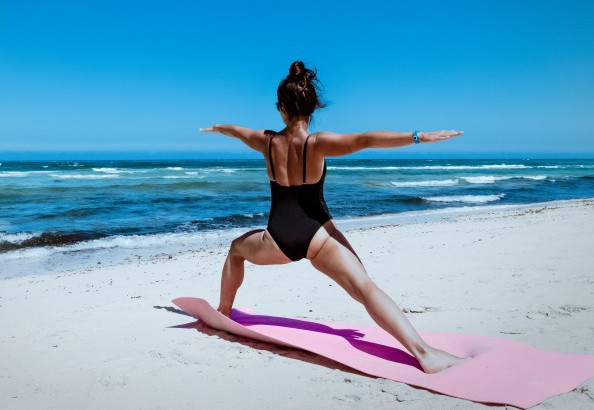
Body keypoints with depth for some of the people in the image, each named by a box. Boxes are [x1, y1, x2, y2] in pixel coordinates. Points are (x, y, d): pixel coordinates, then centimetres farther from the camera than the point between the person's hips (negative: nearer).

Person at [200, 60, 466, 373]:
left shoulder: (267, 141, 2)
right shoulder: (317, 143, -11)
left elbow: (236, 130, 25)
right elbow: (366, 140, -26)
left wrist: (216, 128, 47)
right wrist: (418, 137, -29)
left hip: (278, 239, 3)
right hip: (317, 235, -3)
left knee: (237, 248, 35)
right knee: (365, 287, -16)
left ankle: (223, 311, 47)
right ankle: (424, 353, -31)